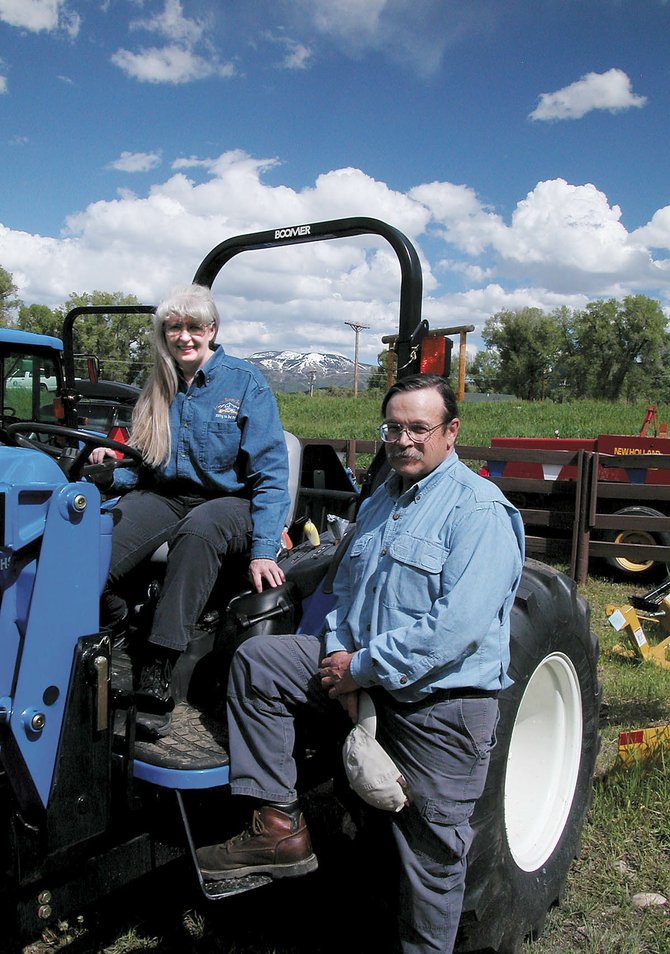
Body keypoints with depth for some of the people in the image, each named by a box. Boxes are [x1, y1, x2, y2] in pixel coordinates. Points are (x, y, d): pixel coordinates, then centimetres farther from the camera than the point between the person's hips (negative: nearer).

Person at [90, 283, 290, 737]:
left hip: (229, 500, -3)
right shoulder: (160, 387, 12)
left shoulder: (245, 381, -2)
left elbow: (270, 473, -7)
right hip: (163, 496, 4)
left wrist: (263, 549, -19)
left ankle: (158, 675, -37)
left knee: (198, 531, -40)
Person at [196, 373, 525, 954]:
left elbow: (459, 625, -24)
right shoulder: (378, 504, 12)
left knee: (430, 849, 5)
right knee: (256, 660, -6)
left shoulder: (478, 509, -14)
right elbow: (345, 590, 16)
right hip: (361, 672, 7)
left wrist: (365, 666, -19)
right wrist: (340, 656, -3)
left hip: (443, 696, -7)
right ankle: (279, 828, -3)